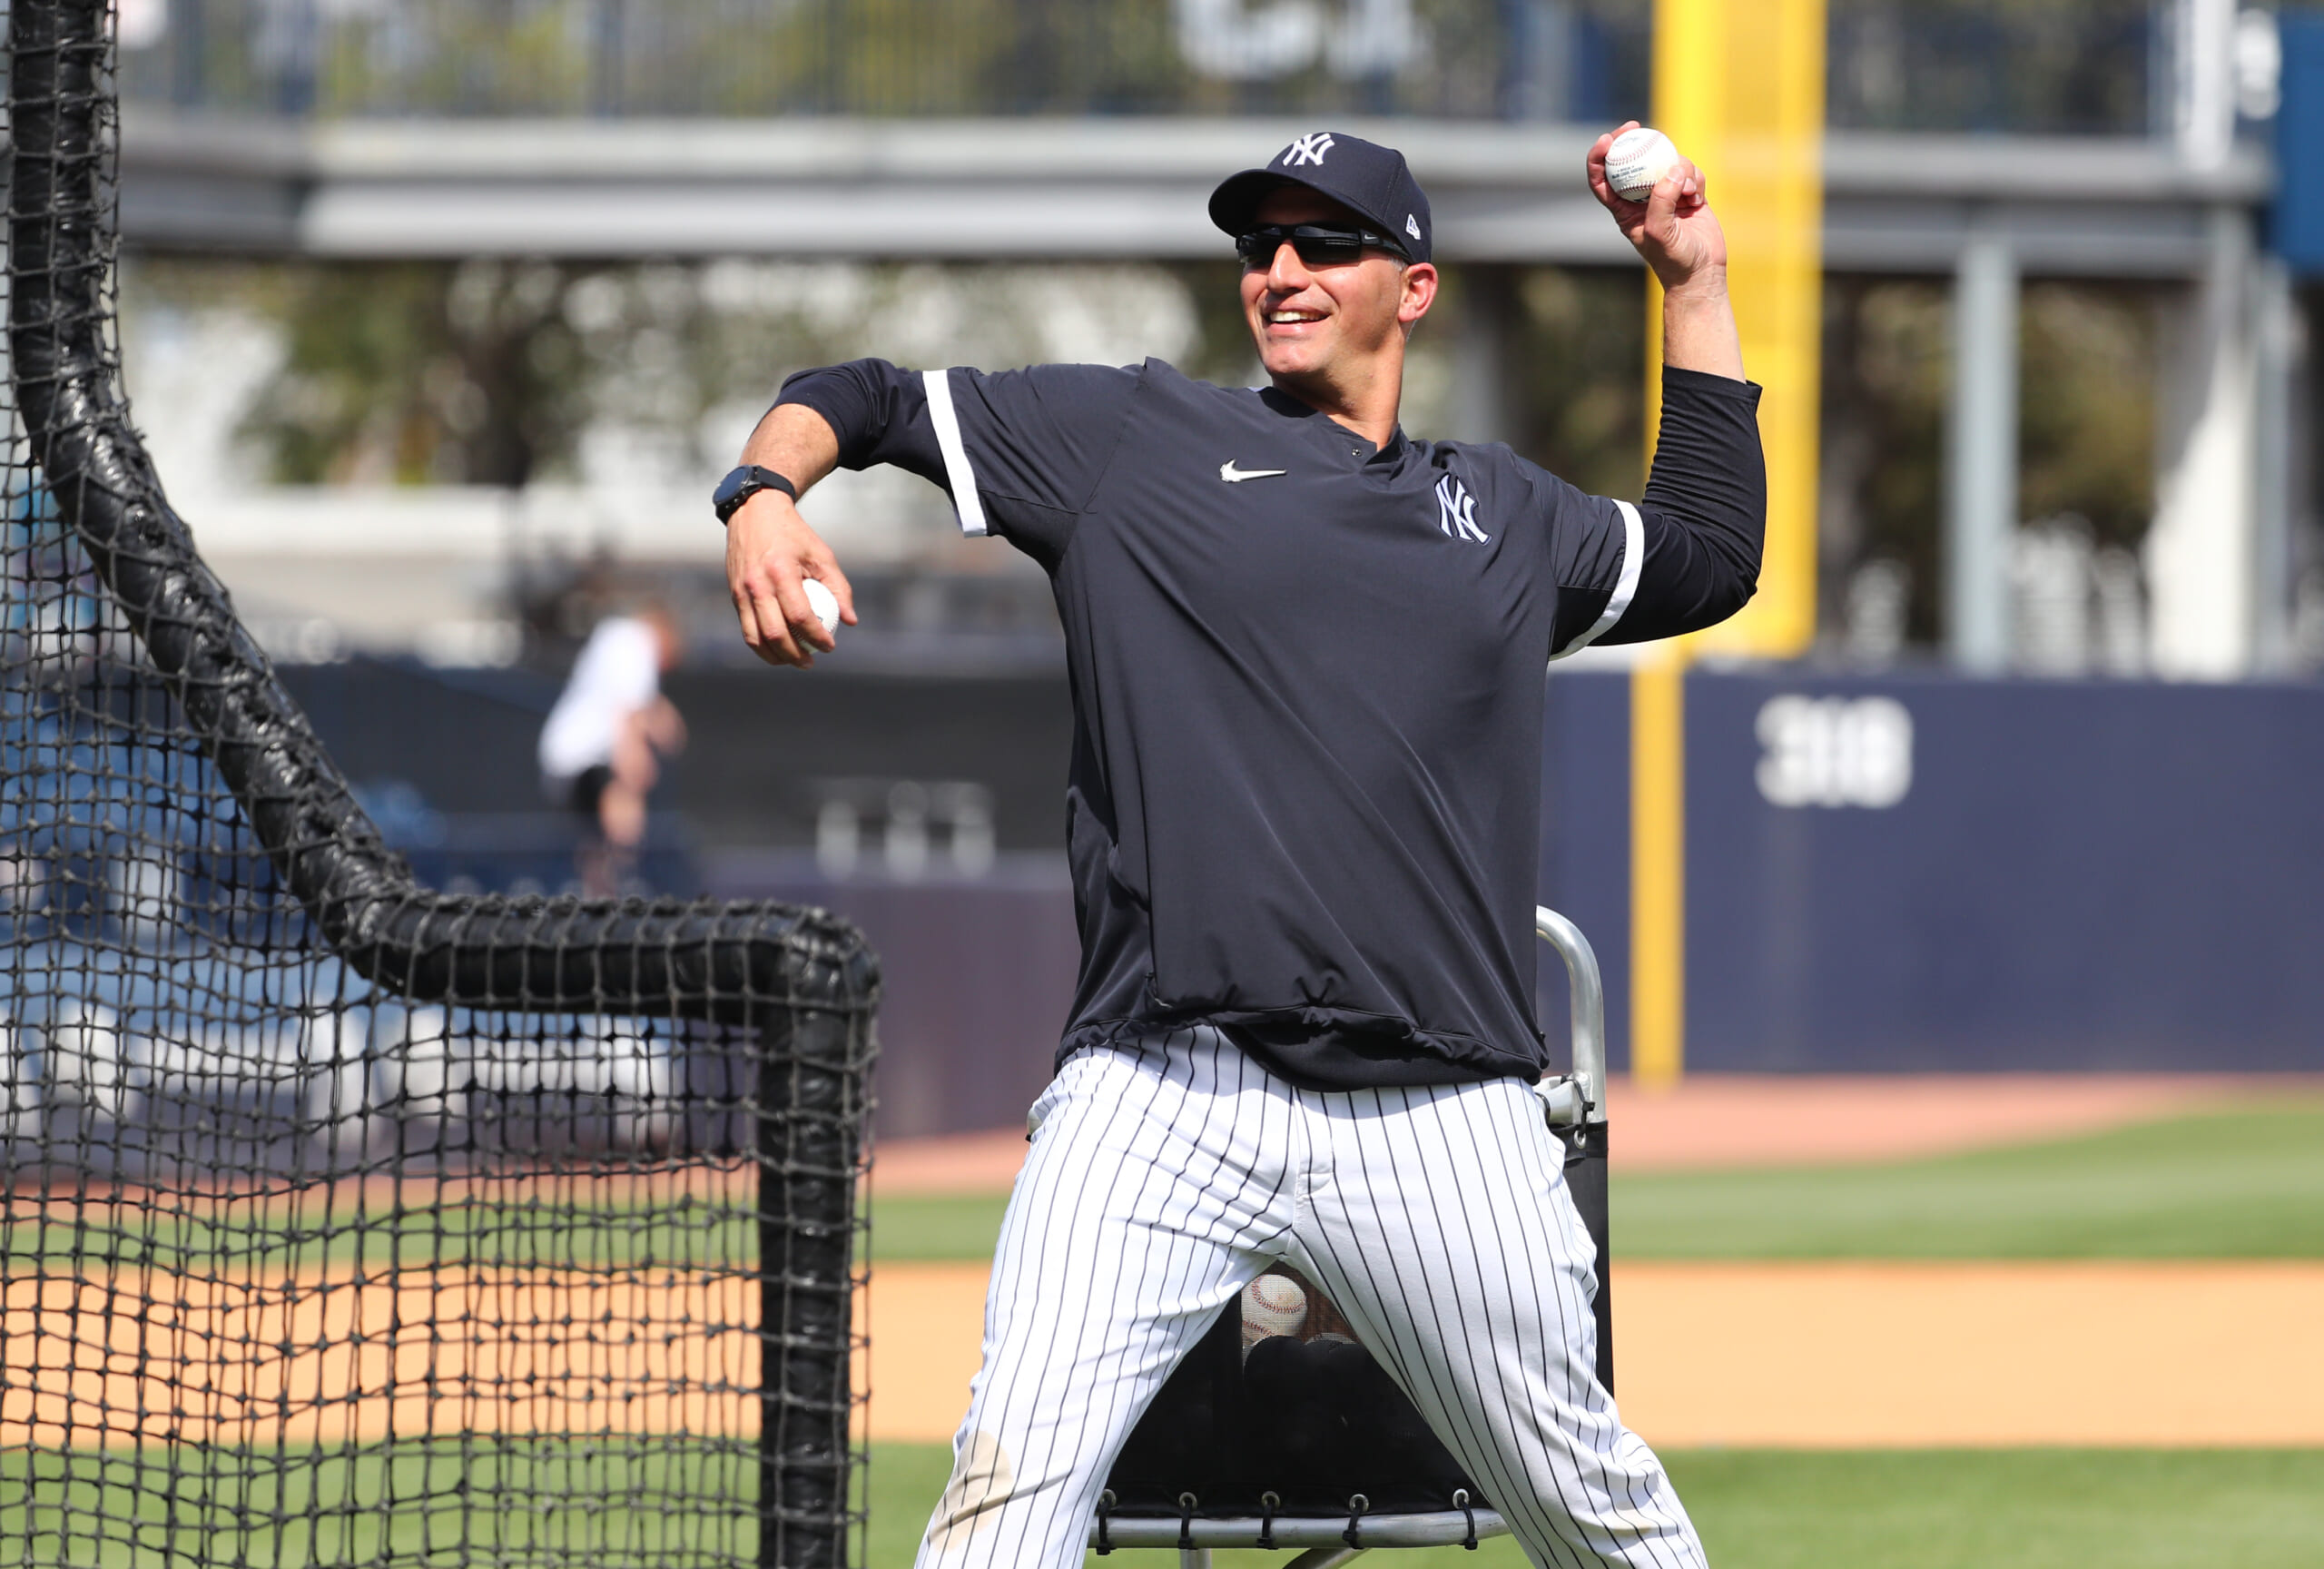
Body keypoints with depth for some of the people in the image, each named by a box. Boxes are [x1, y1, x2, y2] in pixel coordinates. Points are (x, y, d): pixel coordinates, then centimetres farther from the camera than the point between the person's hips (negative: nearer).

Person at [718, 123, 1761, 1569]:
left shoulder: (1503, 513, 21)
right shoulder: (1133, 437, 12)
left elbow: (1710, 558, 35)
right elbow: (863, 400, 15)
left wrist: (1694, 284, 30)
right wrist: (764, 497, -7)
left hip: (1443, 1119, 2)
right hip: (1163, 1105, -2)